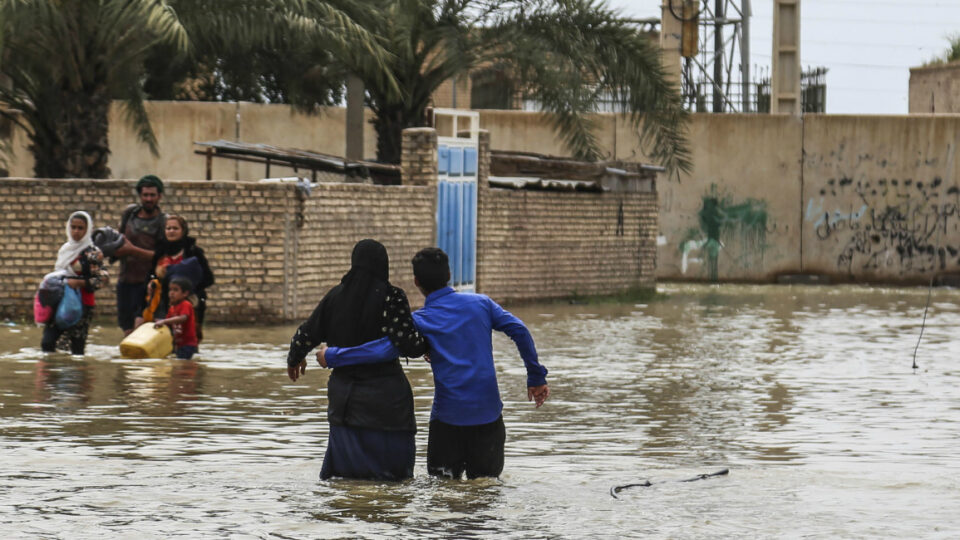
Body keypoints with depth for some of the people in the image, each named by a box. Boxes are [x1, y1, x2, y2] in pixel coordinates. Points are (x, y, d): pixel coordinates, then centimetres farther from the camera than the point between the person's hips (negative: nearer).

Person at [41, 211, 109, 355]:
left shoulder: (92, 253, -7)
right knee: (47, 343, -3)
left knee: (77, 346, -7)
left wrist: (79, 283, -21)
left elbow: (103, 278, -14)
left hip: (81, 304, -6)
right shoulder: (65, 249, 15)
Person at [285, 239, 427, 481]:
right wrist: (427, 345, 5)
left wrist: (294, 360, 31)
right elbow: (408, 343, -18)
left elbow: (305, 336, 10)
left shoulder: (336, 296, 4)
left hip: (343, 393, 5)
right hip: (384, 395, -5)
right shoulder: (391, 297, -11)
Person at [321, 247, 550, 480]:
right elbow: (519, 330, -2)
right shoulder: (480, 303, 5)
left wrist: (332, 355, -5)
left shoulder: (420, 321, -4)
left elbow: (382, 350, -15)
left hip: (448, 416, -2)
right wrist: (536, 378, 5)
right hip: (488, 412, 2)